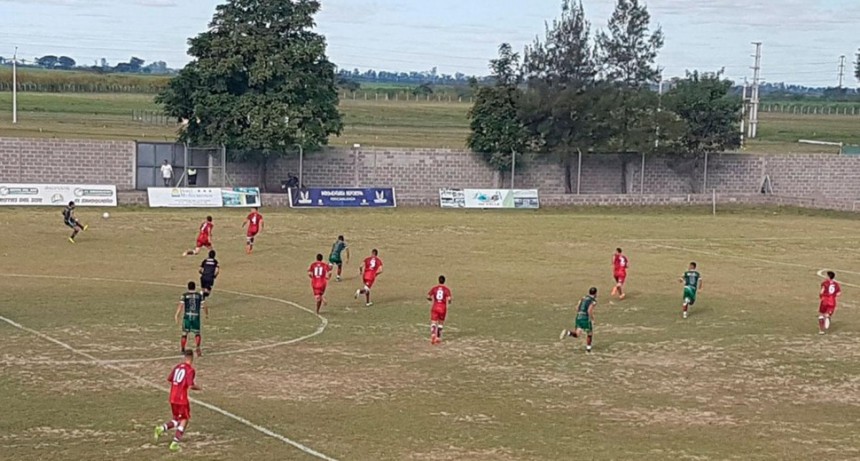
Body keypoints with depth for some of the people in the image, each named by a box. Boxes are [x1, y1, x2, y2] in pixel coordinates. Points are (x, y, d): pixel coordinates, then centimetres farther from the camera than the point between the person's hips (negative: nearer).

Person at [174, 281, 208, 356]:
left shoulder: (184, 295, 0)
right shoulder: (200, 295, 4)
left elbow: (180, 306, -6)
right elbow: (204, 306, 3)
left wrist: (176, 316, -7)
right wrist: (207, 314, 17)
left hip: (187, 316, -1)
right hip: (196, 316, 1)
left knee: (184, 333, 11)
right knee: (197, 333, 9)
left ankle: (183, 350, 19)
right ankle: (197, 347, -14)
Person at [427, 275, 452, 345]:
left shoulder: (434, 288, 2)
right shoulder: (447, 289, -3)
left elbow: (428, 297, -3)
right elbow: (449, 299, -13)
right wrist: (449, 302, 10)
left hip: (435, 307, 0)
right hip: (443, 308, 0)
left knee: (433, 323, -2)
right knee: (441, 323, 18)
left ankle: (433, 333, -30)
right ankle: (438, 337, 20)